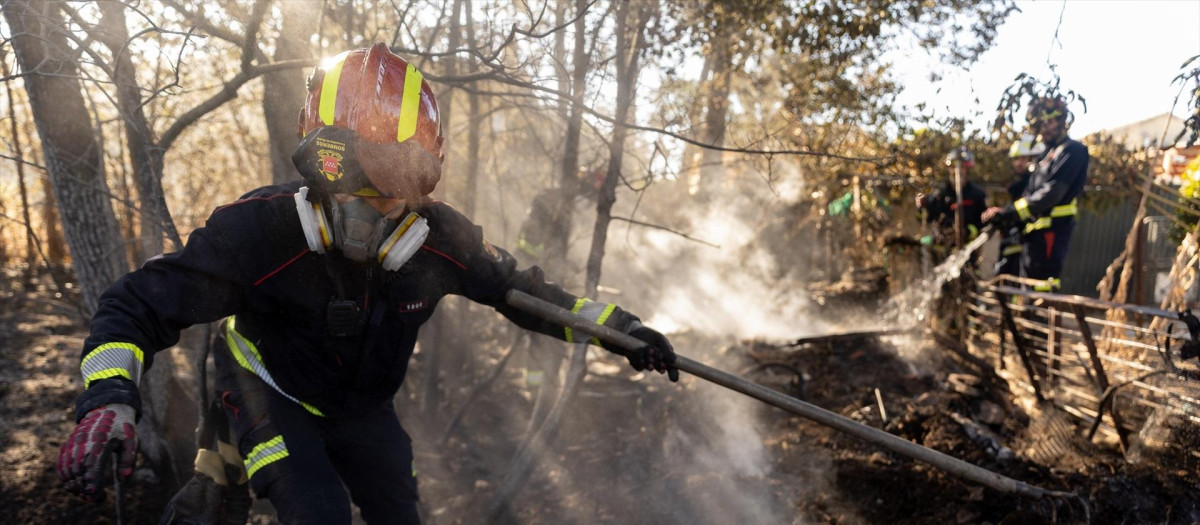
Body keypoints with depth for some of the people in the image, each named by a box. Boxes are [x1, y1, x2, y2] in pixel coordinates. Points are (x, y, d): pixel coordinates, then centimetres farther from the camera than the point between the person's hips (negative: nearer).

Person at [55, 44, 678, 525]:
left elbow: (513, 285, -7)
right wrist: (108, 400, -45)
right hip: (275, 399, -4)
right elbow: (141, 302, -28)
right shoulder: (258, 230, -35)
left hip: (364, 405, 4)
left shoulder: (440, 239, -24)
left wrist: (616, 324, -9)